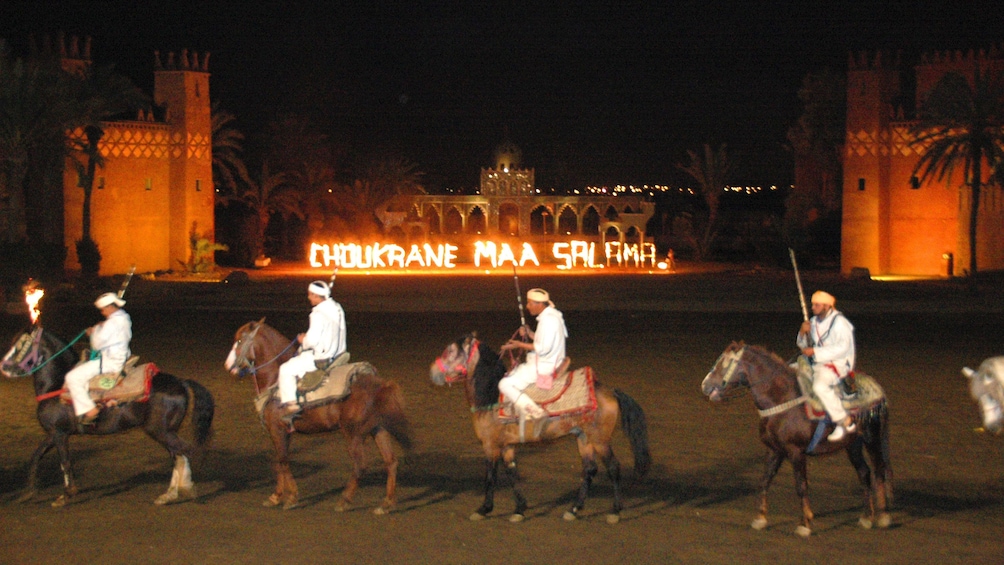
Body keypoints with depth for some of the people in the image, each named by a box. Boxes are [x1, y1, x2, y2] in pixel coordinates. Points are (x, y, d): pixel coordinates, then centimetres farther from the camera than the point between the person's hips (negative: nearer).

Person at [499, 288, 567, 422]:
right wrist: (529, 333, 6)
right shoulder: (549, 315, 12)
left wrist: (519, 345, -16)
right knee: (510, 374, 21)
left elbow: (543, 348, -24)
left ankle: (535, 412, -14)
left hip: (544, 366, -11)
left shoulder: (548, 319, -21)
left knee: (505, 385, -13)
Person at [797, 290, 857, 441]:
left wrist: (815, 352, -25)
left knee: (820, 386, -35)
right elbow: (802, 345, 18)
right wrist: (803, 333, -6)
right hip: (816, 363, 9)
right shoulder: (814, 322, 11)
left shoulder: (839, 322, -12)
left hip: (838, 364, -9)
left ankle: (845, 421, -24)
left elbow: (842, 347, -23)